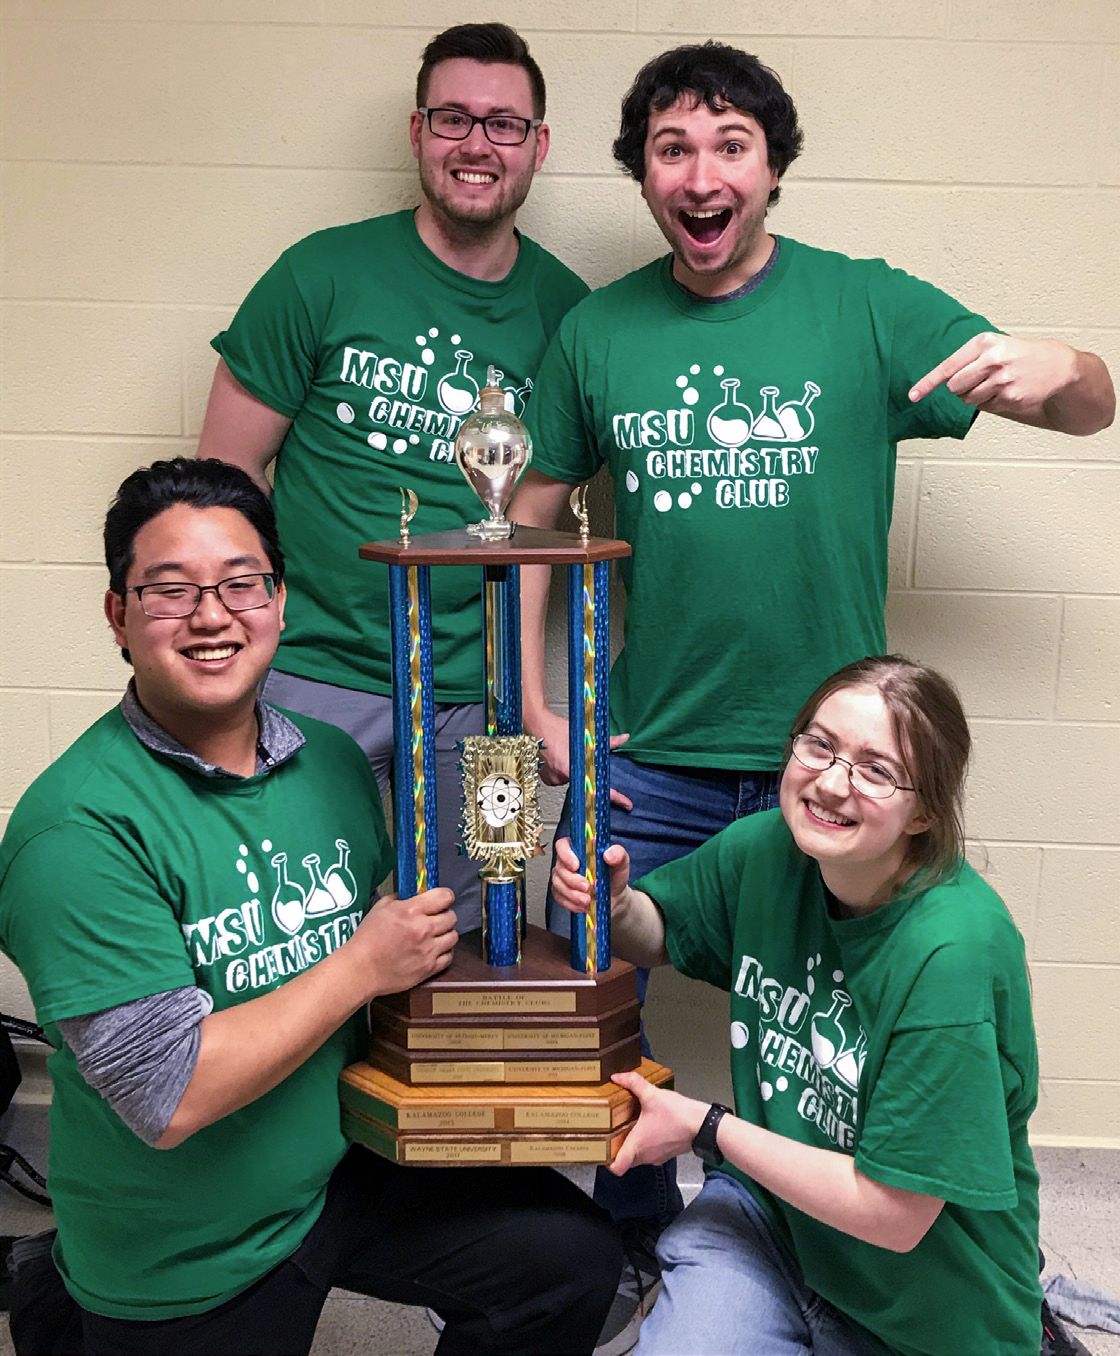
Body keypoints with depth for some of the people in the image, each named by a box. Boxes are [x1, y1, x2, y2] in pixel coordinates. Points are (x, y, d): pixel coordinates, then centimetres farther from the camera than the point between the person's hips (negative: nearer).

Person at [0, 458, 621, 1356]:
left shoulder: (332, 760, -3)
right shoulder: (80, 827, -23)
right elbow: (167, 1098, -25)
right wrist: (366, 966, -21)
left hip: (342, 1171, 5)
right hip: (182, 1268, -5)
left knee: (573, 1258, 1)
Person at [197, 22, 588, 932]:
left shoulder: (565, 308, 2)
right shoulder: (324, 275, -5)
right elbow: (225, 478, -1)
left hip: (476, 691, 2)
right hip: (317, 676, -2)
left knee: (457, 938, 13)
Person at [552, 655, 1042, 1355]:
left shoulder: (952, 951, -29)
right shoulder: (765, 849, -11)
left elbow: (894, 1215, -24)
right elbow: (662, 931, 10)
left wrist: (704, 1126, -17)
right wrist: (615, 905, -13)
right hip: (770, 1205, 2)